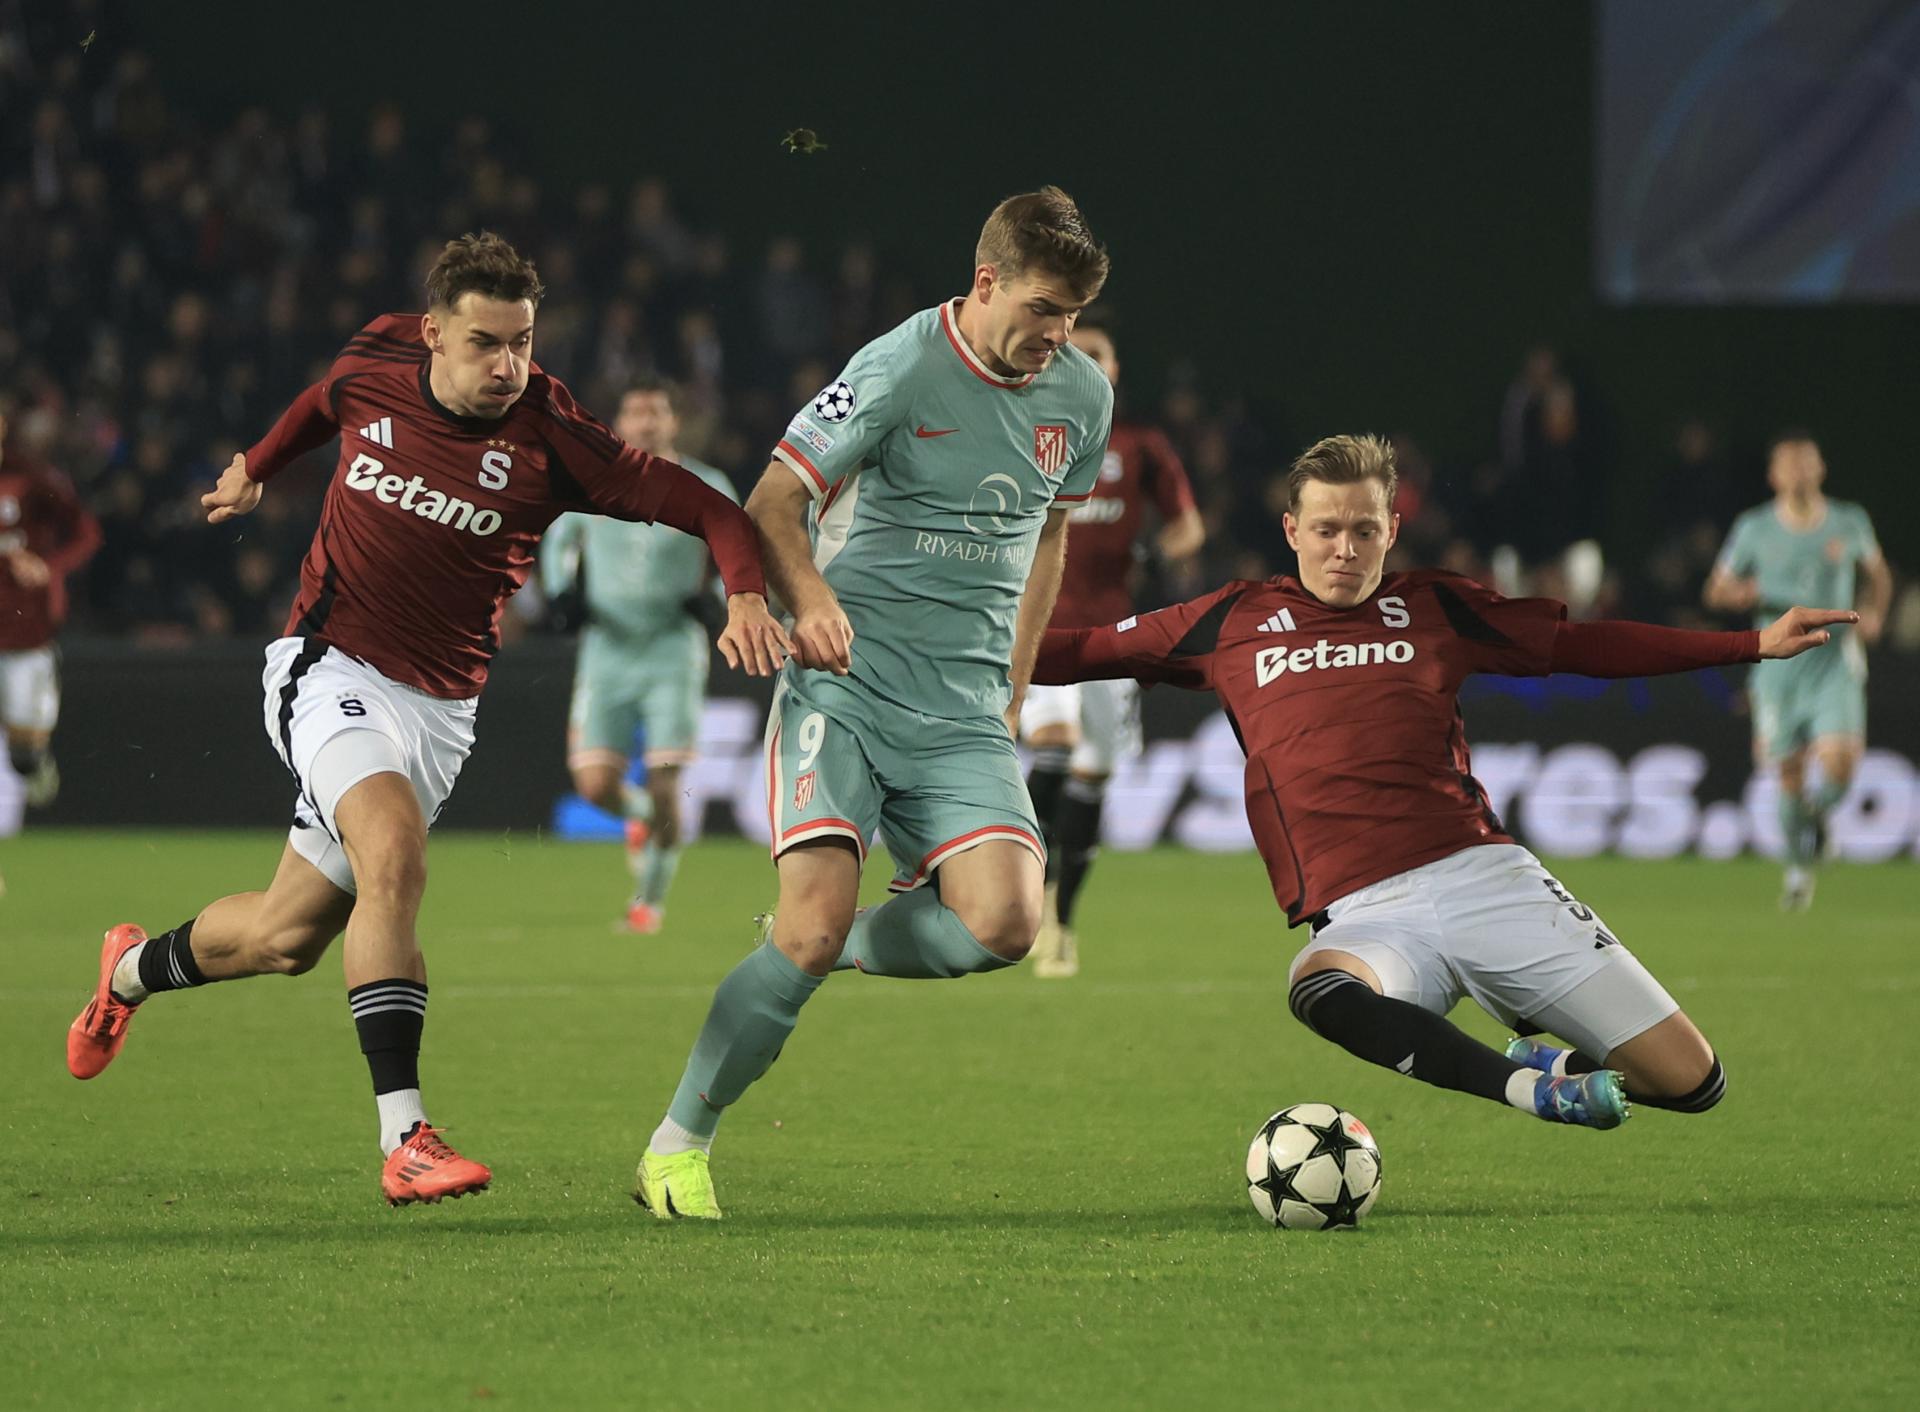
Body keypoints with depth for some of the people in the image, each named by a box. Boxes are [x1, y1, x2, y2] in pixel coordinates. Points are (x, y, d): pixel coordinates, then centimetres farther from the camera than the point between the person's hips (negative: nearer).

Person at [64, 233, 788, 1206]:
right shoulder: (373, 368, -7)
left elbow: (706, 507, -15)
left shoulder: (550, 439, -13)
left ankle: (134, 971, 44)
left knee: (286, 937, 9)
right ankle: (404, 1137, -32)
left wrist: (746, 596, -32)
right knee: (393, 846, -29)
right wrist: (256, 469, 33)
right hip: (329, 668, -2)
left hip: (438, 706, 2)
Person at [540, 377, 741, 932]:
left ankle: (651, 898, 9)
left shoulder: (706, 489, -3)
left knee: (664, 787, -10)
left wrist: (714, 598, -10)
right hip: (607, 651, 2)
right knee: (595, 785, -7)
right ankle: (639, 815, 29)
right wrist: (563, 592, 2)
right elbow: (559, 537, 19)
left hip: (673, 650, -2)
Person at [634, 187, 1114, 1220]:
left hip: (964, 715, 5)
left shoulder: (1082, 395, 8)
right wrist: (810, 600, -26)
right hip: (845, 683, -5)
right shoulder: (900, 370, -10)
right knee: (814, 923, -19)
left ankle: (834, 944, 13)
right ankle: (677, 1144, -1)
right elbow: (773, 504, -7)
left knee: (1004, 922, -19)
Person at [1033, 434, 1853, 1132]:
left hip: (1480, 873, 2)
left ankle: (1546, 1045, 23)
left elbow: (1584, 646, 19)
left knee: (1691, 1081, -6)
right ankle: (1530, 1087, -34)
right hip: (1361, 918, -2)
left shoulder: (1434, 609, 15)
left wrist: (1755, 644, 15)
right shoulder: (1233, 624, 13)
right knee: (1321, 991, -43)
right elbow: (1091, 652, 18)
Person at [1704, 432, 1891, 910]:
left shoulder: (1849, 523, 4)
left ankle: (1819, 808, 17)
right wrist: (1747, 594, -14)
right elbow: (1716, 589, 8)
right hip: (1778, 665, 0)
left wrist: (1874, 614, 2)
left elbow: (1879, 574, 21)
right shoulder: (1754, 529, 1)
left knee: (1840, 759, -19)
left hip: (1835, 663, 0)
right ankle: (1798, 864, 25)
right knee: (1789, 772, 2)